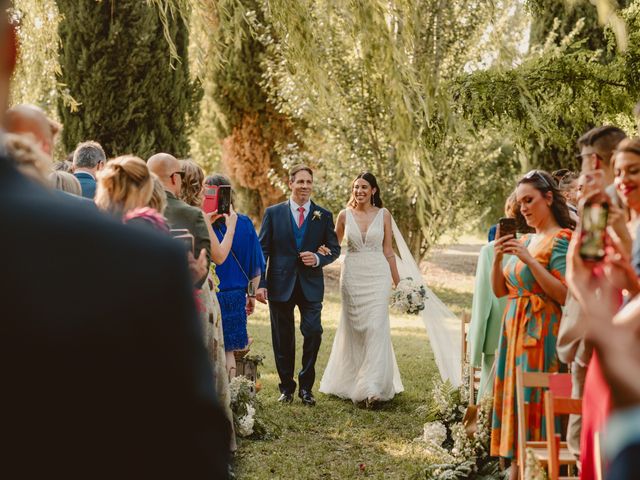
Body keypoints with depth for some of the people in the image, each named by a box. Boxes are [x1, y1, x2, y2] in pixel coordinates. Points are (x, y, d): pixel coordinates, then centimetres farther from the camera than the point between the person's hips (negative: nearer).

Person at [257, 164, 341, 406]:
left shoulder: (323, 216, 6)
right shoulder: (273, 213, 3)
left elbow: (334, 249, 11)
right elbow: (262, 250, 2)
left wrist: (318, 258, -10)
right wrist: (260, 284, -5)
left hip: (311, 286, 0)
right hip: (280, 284, 0)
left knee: (313, 332, -10)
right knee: (283, 339, 7)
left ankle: (306, 386, 6)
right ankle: (287, 387, 21)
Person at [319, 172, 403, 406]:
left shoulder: (383, 215, 3)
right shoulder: (345, 215, 5)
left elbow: (388, 250, 7)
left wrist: (397, 281, 8)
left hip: (377, 275, -1)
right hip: (352, 274, 1)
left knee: (376, 327, -10)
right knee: (354, 328, 6)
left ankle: (372, 388, -13)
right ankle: (352, 380, 21)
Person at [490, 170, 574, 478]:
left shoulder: (561, 239, -8)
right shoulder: (524, 240, 14)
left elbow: (564, 295, -17)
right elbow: (500, 290, 13)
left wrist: (530, 260, -20)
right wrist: (497, 258, -3)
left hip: (541, 332, -8)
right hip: (514, 328, 8)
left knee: (533, 399, -7)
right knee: (513, 397, 9)